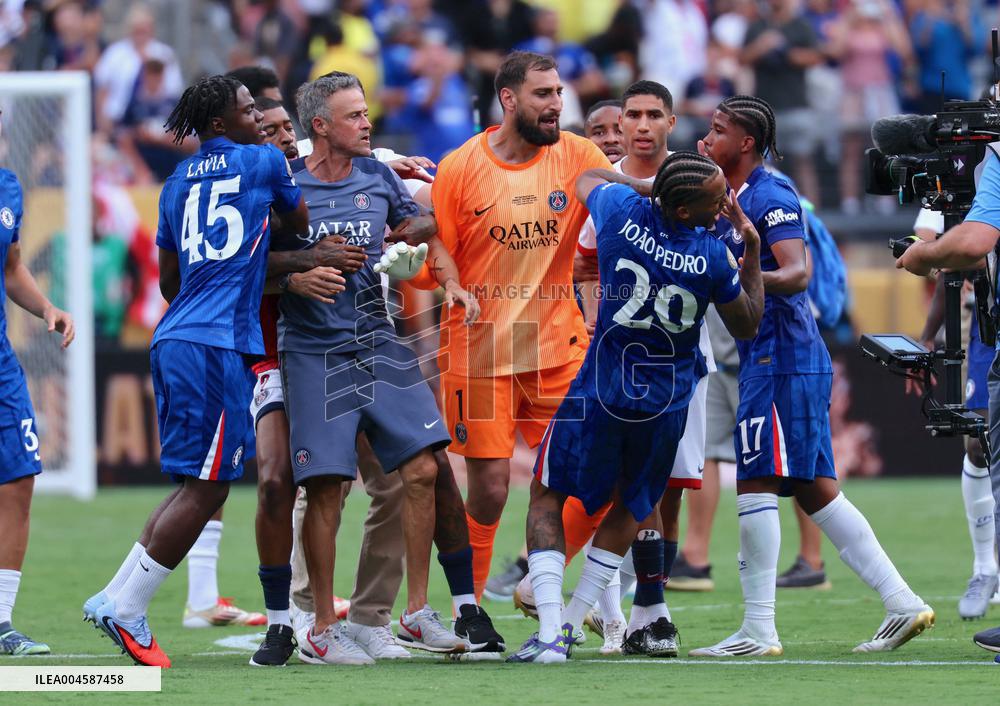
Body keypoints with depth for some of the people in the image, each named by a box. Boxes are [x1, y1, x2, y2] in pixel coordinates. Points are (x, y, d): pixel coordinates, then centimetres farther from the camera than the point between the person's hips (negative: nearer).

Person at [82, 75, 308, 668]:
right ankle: (126, 608, -5)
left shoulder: (178, 183, 18)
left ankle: (117, 598, 11)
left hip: (174, 340, 8)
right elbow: (305, 225, 17)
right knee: (205, 489, -4)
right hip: (217, 346, -8)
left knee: (202, 485, 14)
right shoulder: (266, 163, 1)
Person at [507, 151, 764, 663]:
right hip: (667, 404, 0)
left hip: (603, 390, 0)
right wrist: (752, 248, 4)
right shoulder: (714, 259, -16)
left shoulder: (622, 211, -14)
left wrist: (652, 187, 16)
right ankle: (571, 623, 19)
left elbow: (588, 178, 12)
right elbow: (747, 326, 3)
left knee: (547, 496, 10)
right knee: (633, 508, 22)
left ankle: (550, 633, -5)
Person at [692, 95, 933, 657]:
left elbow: (798, 272, -24)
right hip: (768, 359, 10)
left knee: (756, 484, -10)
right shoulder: (735, 197, 18)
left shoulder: (770, 197, -11)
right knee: (815, 490, 9)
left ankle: (759, 630, -10)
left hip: (781, 357, -10)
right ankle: (903, 603, 8)